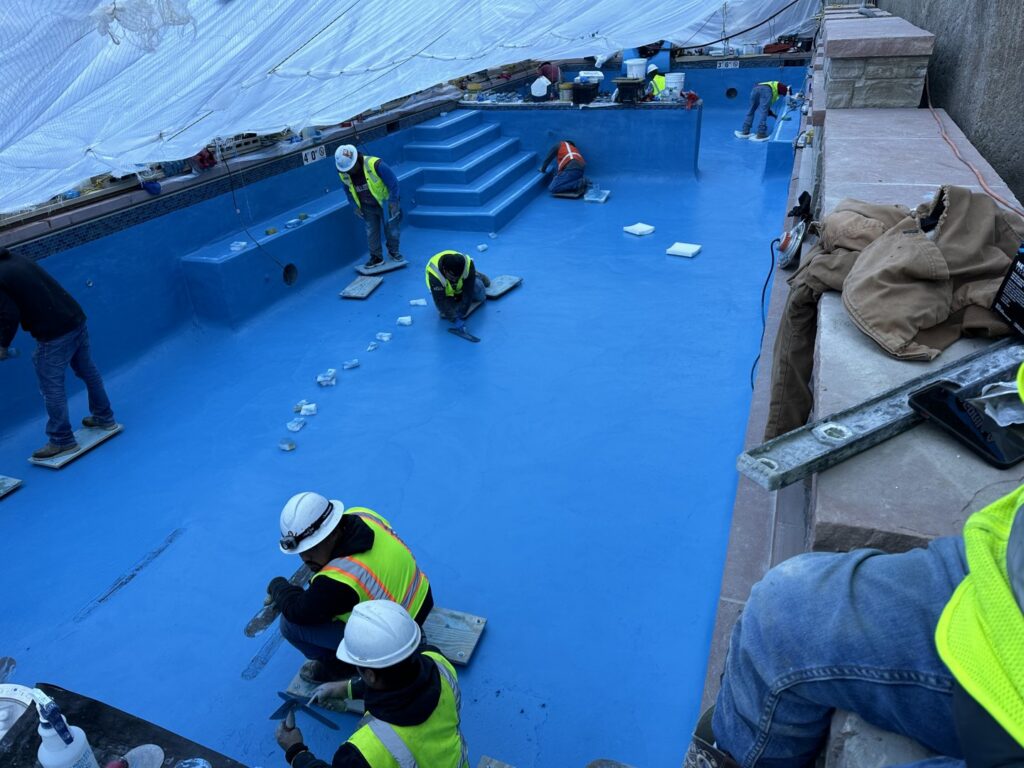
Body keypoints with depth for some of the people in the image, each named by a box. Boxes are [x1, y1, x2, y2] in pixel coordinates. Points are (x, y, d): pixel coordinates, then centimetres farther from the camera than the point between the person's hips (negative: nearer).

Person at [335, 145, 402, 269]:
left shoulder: (375, 164, -32)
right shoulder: (343, 174, -15)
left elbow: (393, 182, -22)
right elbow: (348, 191, 5)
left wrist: (393, 202, -17)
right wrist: (355, 206, 2)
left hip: (384, 203, -4)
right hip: (367, 207, 4)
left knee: (391, 229, 9)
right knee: (371, 232, 8)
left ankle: (393, 251, 32)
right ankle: (376, 257, 21)